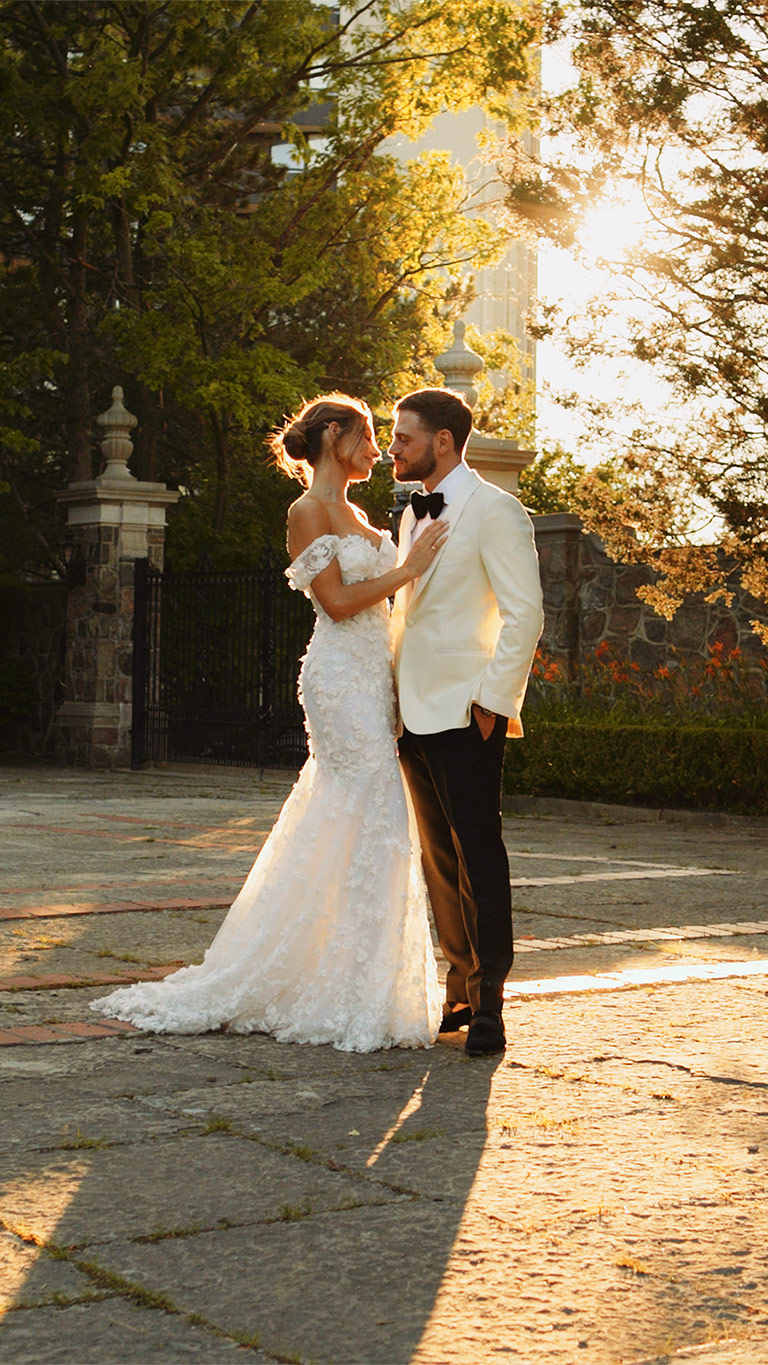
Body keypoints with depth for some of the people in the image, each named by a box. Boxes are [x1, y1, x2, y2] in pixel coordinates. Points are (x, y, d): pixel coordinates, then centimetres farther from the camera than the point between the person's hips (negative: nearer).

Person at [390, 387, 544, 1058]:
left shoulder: (494, 510, -8)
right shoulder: (414, 515, 18)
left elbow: (524, 613, -13)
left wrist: (494, 700, -17)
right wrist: (393, 688, 16)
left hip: (466, 713, -8)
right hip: (417, 713, 8)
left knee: (478, 855, -7)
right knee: (439, 859, 11)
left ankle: (487, 1007, -3)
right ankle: (460, 993, 19)